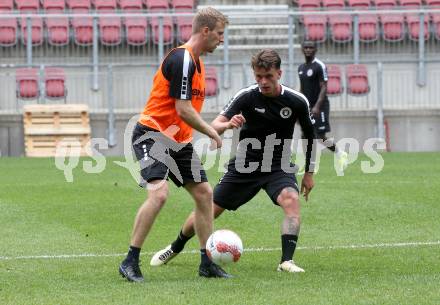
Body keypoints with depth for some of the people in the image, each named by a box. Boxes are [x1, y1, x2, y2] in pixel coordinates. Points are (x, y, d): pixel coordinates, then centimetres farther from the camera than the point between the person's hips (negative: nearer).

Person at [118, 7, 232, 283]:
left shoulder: (196, 61, 14)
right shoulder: (181, 59, -18)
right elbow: (183, 110, -21)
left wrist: (222, 126, 18)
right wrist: (212, 132, -9)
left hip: (179, 140, 10)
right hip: (153, 134, -10)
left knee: (204, 193, 8)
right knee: (159, 193, -25)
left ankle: (207, 263, 16)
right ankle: (130, 262, -17)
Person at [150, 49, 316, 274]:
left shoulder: (297, 101, -12)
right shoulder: (247, 96, -15)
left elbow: (310, 135, 6)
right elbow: (214, 126, -19)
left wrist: (309, 173, 9)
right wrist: (228, 124, -43)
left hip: (278, 167, 0)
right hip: (245, 164, 0)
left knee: (291, 200, -32)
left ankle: (286, 261, -31)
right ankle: (175, 248, 30)